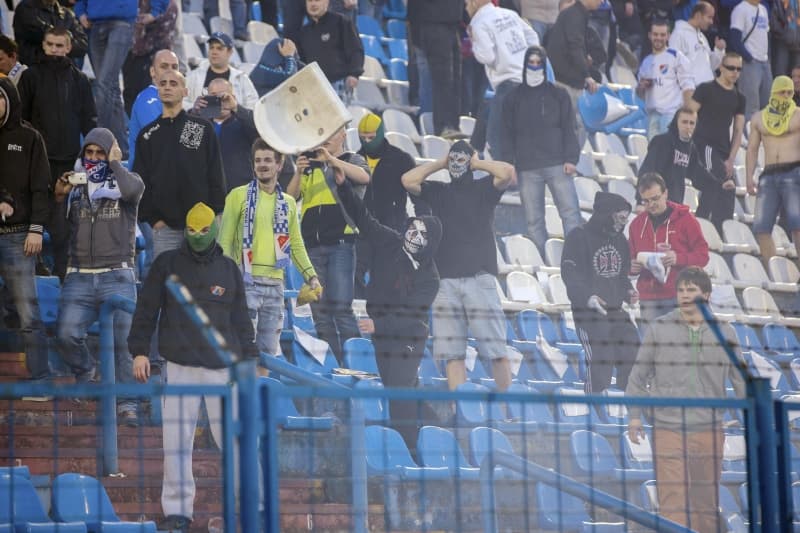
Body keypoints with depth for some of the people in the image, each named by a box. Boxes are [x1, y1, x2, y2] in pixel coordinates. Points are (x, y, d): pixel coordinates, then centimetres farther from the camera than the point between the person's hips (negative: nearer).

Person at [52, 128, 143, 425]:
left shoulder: (126, 181, 6)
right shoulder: (74, 185, 15)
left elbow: (132, 190, -20)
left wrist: (115, 163, -4)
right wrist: (58, 198, 3)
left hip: (117, 278, -2)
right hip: (80, 278, 2)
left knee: (122, 341, -10)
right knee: (66, 335, -16)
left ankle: (127, 403, -3)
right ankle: (84, 372, 14)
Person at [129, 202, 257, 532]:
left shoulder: (229, 270, 11)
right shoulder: (167, 264, 6)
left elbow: (241, 319, 15)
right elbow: (146, 310, 6)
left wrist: (249, 359, 10)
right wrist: (139, 351, 0)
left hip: (222, 368, 0)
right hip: (179, 366, 0)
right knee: (176, 440, -2)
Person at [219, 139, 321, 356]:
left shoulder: (288, 203, 15)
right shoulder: (239, 196, 1)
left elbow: (296, 245, 19)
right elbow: (225, 241, -3)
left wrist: (311, 275, 6)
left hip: (275, 283, 5)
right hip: (246, 281, -5)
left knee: (269, 350, 6)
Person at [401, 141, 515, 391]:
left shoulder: (483, 189, 10)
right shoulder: (438, 191, 17)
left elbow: (507, 172, -8)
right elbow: (408, 180, 4)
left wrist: (478, 164, 6)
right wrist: (440, 164, 11)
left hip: (479, 278, -3)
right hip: (445, 281, 3)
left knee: (495, 350, -5)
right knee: (452, 352, -2)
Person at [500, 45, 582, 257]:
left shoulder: (558, 94, 7)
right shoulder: (514, 97, 10)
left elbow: (569, 129, 5)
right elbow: (508, 134, 9)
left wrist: (570, 159, -5)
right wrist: (506, 164, 0)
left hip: (557, 165, -1)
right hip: (527, 168, 1)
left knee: (570, 213, -8)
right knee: (533, 220, 3)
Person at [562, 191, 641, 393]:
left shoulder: (619, 239, 15)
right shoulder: (579, 236, -8)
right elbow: (570, 273, -14)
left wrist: (627, 291, 2)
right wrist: (587, 297, -28)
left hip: (616, 311, 7)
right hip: (588, 312, -7)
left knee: (632, 358, 2)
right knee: (600, 362, -13)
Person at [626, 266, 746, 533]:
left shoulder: (724, 333, 5)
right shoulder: (659, 329, 0)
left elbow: (741, 379, 11)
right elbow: (638, 376, 5)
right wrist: (634, 415, 0)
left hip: (709, 431, 2)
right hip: (668, 430, -2)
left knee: (707, 501, 11)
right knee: (672, 501, -9)